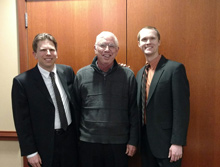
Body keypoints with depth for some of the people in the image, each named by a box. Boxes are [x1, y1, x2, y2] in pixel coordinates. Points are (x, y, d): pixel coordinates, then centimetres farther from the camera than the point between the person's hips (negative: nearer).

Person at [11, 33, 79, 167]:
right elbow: (22, 121, -9)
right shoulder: (22, 81, -12)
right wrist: (30, 152, -8)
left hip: (70, 140, 4)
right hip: (45, 146, -3)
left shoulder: (68, 72, -1)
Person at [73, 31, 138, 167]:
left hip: (119, 142, 0)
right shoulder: (81, 75, 1)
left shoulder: (128, 75, -1)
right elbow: (76, 109, 6)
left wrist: (133, 140, 0)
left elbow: (134, 111, 1)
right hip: (88, 142, 1)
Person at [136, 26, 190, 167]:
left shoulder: (175, 68, -11)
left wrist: (177, 143, -17)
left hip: (166, 142, -6)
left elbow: (182, 109, -15)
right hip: (146, 142, 6)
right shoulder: (140, 73, 10)